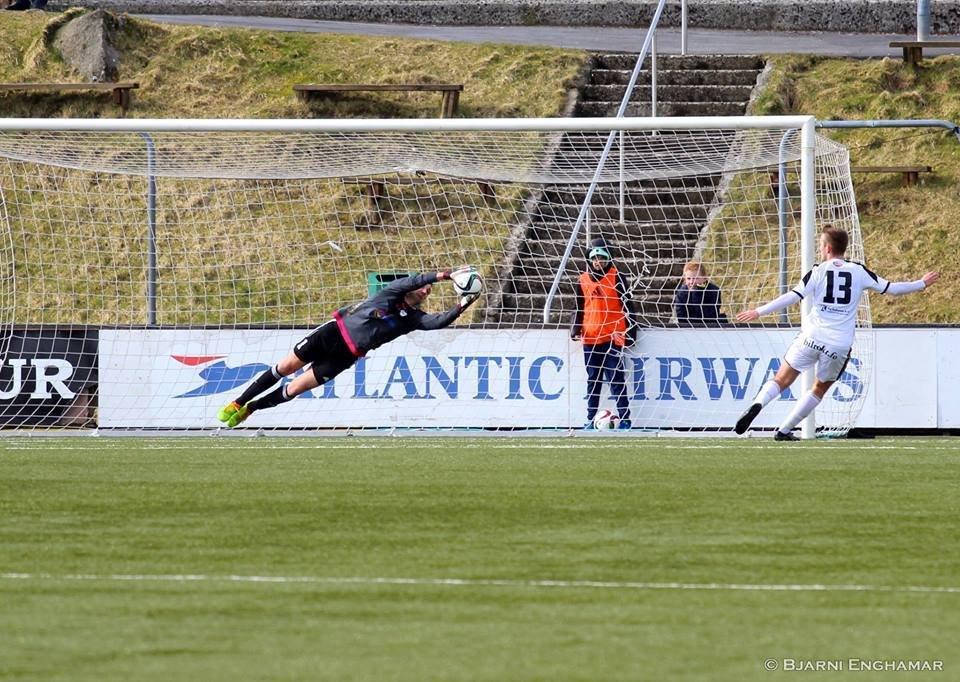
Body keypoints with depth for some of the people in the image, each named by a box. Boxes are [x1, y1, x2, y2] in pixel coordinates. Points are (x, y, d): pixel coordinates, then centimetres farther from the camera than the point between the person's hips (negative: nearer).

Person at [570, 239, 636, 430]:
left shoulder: (617, 278, 0)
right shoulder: (583, 280, 11)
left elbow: (626, 305, 1)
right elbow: (579, 308, 18)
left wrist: (630, 331, -2)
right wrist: (576, 330, 5)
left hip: (613, 336, -4)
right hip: (590, 337, 4)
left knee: (616, 378, -7)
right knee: (593, 378, 9)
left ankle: (624, 418, -5)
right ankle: (591, 418, 13)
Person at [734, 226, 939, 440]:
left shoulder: (818, 271, -1)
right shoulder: (859, 271, 6)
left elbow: (793, 296, -10)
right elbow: (891, 289, 11)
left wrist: (758, 312, -7)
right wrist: (922, 284, 27)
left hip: (812, 337, -2)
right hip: (840, 345, 2)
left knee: (781, 381, 5)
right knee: (820, 389, 20)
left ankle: (757, 404, -22)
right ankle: (784, 430, 16)